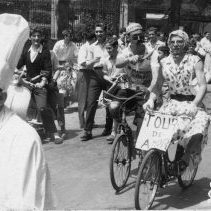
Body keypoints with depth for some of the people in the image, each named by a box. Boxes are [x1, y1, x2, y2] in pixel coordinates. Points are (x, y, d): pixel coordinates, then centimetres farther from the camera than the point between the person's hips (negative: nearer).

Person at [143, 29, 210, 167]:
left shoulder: (195, 61, -3)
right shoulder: (164, 63, 7)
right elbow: (158, 86, 7)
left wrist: (194, 105, -27)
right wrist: (151, 100, -13)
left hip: (192, 103, -3)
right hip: (172, 103, 3)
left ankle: (186, 159, -8)